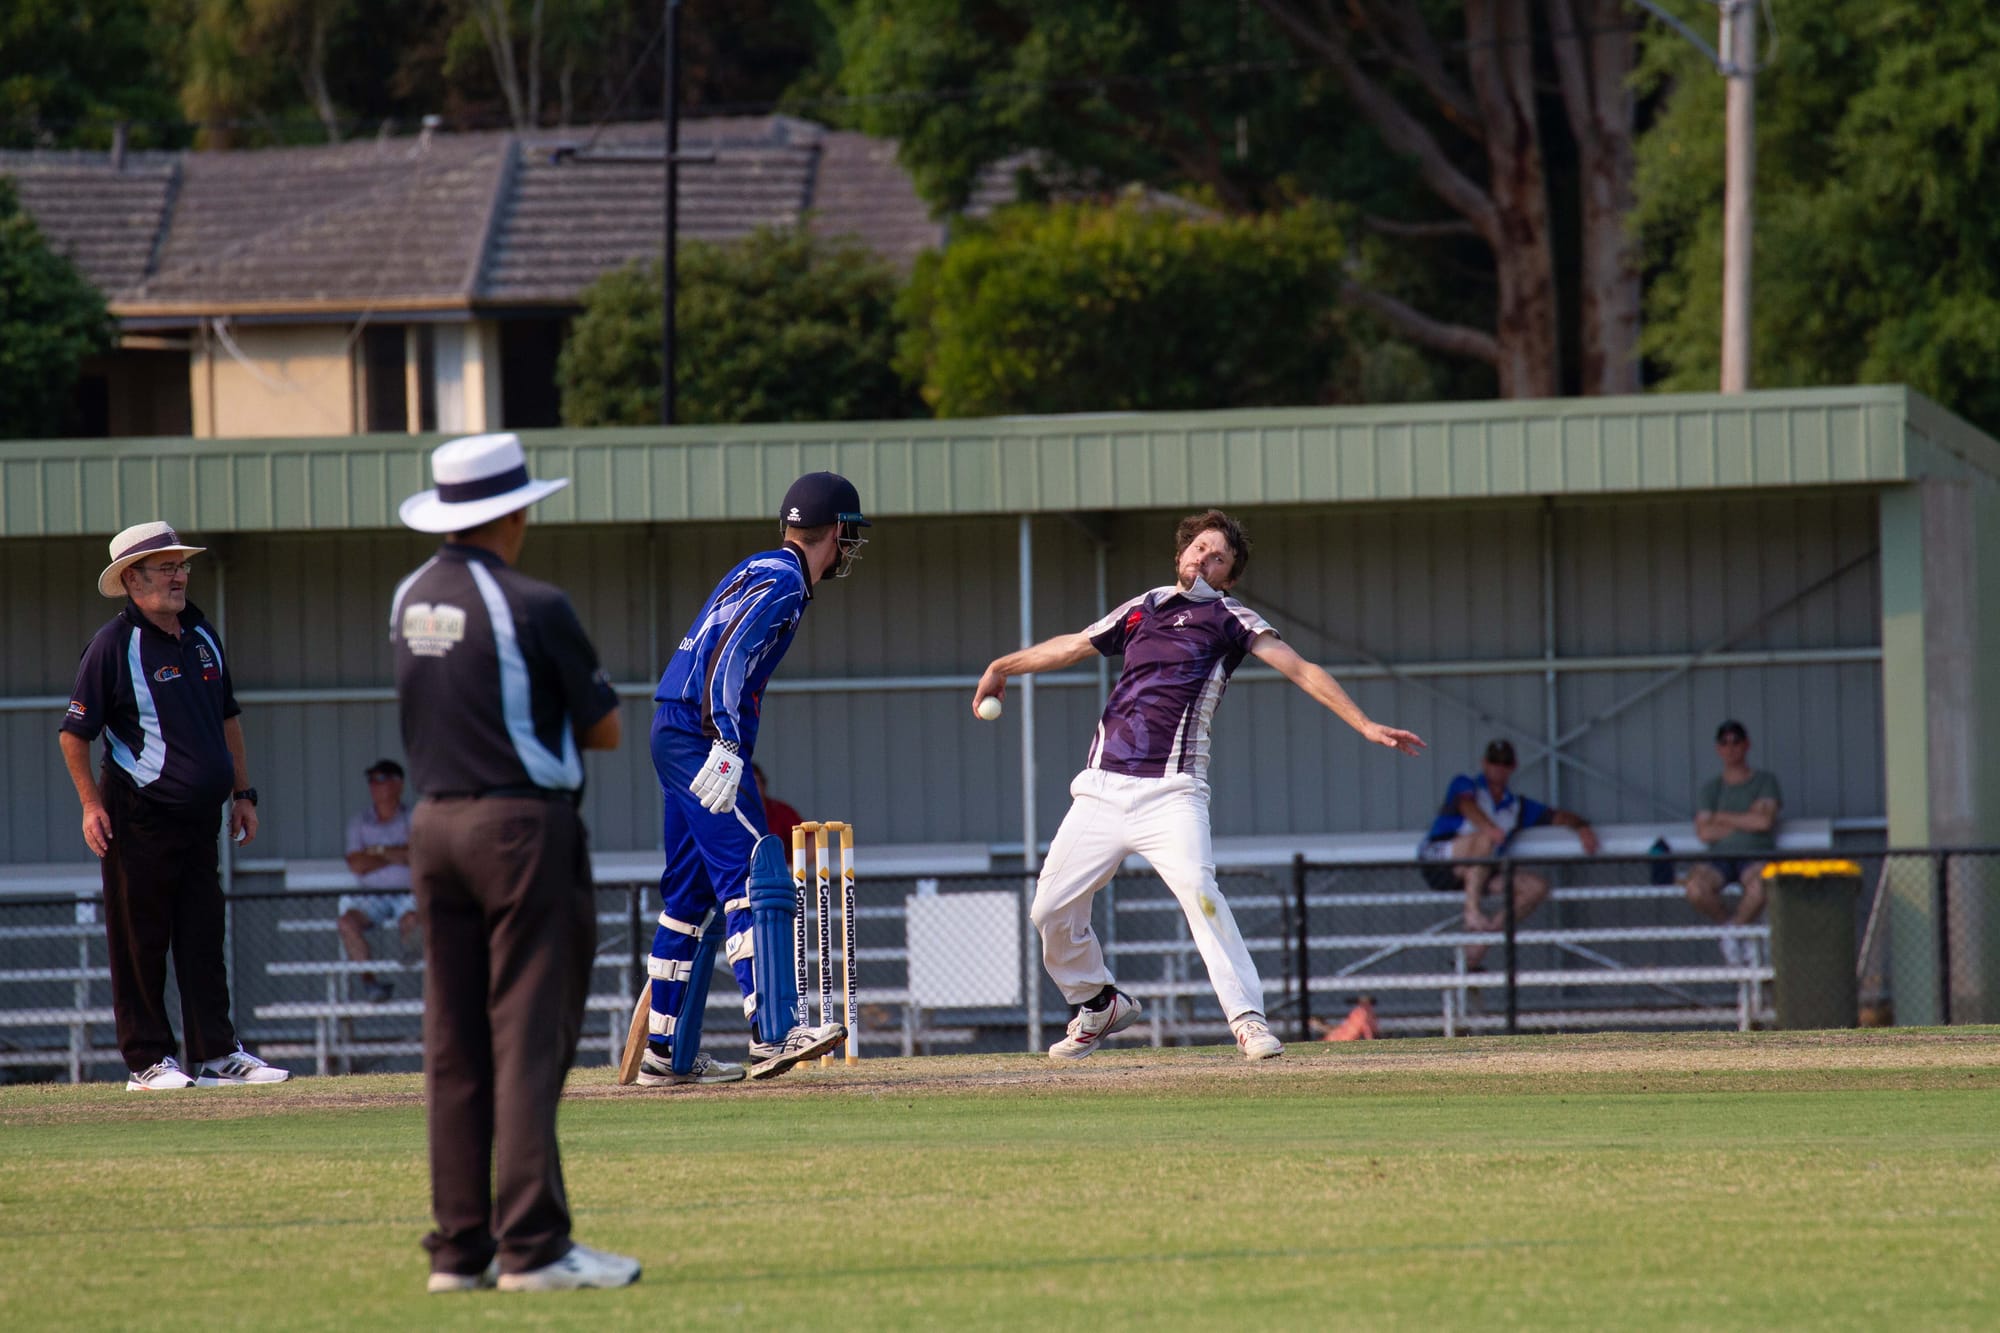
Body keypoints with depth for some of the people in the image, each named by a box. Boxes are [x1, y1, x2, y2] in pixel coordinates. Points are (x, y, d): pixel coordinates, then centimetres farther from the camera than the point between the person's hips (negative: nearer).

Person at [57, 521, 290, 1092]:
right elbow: (74, 733, -7)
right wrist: (92, 804, -14)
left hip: (200, 817, 6)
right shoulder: (113, 645, -9)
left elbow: (227, 719, 22)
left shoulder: (202, 637, 12)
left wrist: (242, 793, 19)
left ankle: (216, 1053, 10)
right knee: (140, 942, -1)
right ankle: (147, 1061, 3)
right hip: (139, 820, -6)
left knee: (204, 938, 7)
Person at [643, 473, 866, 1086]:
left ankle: (665, 1051, 17)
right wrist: (727, 744, -30)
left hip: (674, 735, 11)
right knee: (751, 876, -18)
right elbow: (728, 655, -22)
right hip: (702, 736, -11)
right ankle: (774, 1031, -29)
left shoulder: (761, 571, 21)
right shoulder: (782, 579, -9)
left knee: (691, 891, 14)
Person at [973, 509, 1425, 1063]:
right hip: (1103, 786, 5)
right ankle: (1100, 1003, 27)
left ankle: (1248, 1017, -23)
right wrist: (1005, 665, 20)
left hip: (1170, 791, -5)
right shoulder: (1144, 608, 19)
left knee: (1197, 889, -26)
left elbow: (1300, 671, -4)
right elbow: (1073, 646, 31)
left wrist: (1364, 725, -13)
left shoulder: (1229, 619, 5)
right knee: (1051, 909, 4)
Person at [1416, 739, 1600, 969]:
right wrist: (1488, 827, -38)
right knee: (1486, 838, -33)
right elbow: (1466, 804, -16)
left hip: (1479, 873, 7)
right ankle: (1473, 913, -35)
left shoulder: (1518, 807, 25)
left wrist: (1581, 826, -1)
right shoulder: (1464, 784, 7)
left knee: (1536, 886, -12)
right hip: (1437, 861, -7)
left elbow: (1556, 816, 22)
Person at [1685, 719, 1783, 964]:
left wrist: (1723, 818, 2)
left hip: (1757, 858, -2)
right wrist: (1748, 820, 0)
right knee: (1695, 887, -33)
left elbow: (1765, 821, -6)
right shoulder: (1710, 789, 16)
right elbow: (1704, 832, 1)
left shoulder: (1765, 781, 10)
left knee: (1759, 882, -40)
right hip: (1719, 859, 2)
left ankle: (1737, 929, -10)